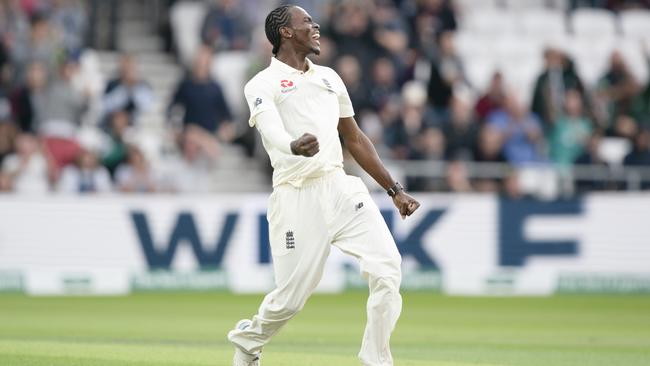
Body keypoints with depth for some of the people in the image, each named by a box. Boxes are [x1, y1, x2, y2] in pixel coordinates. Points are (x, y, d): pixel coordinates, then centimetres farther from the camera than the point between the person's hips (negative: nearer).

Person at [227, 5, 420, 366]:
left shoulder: (329, 77, 21)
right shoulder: (262, 85, 0)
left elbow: (355, 139, 26)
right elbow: (272, 132, -21)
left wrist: (394, 189, 22)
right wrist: (294, 147, -44)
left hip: (341, 188, 5)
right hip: (297, 197, -5)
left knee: (387, 267, -13)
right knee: (291, 295, -2)